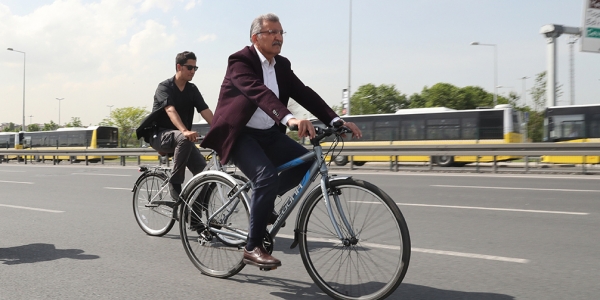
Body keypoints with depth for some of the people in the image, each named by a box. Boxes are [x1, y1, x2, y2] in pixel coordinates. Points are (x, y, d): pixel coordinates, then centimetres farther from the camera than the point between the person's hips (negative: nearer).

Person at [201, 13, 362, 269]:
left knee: (307, 162, -9)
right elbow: (259, 92, -34)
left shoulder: (281, 65, 7)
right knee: (267, 177, -28)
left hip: (268, 133, 7)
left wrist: (335, 120, -16)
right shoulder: (240, 61, -15)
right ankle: (253, 247, -14)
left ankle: (262, 201, 11)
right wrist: (290, 119, -50)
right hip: (239, 133, -7)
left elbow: (304, 94, -2)